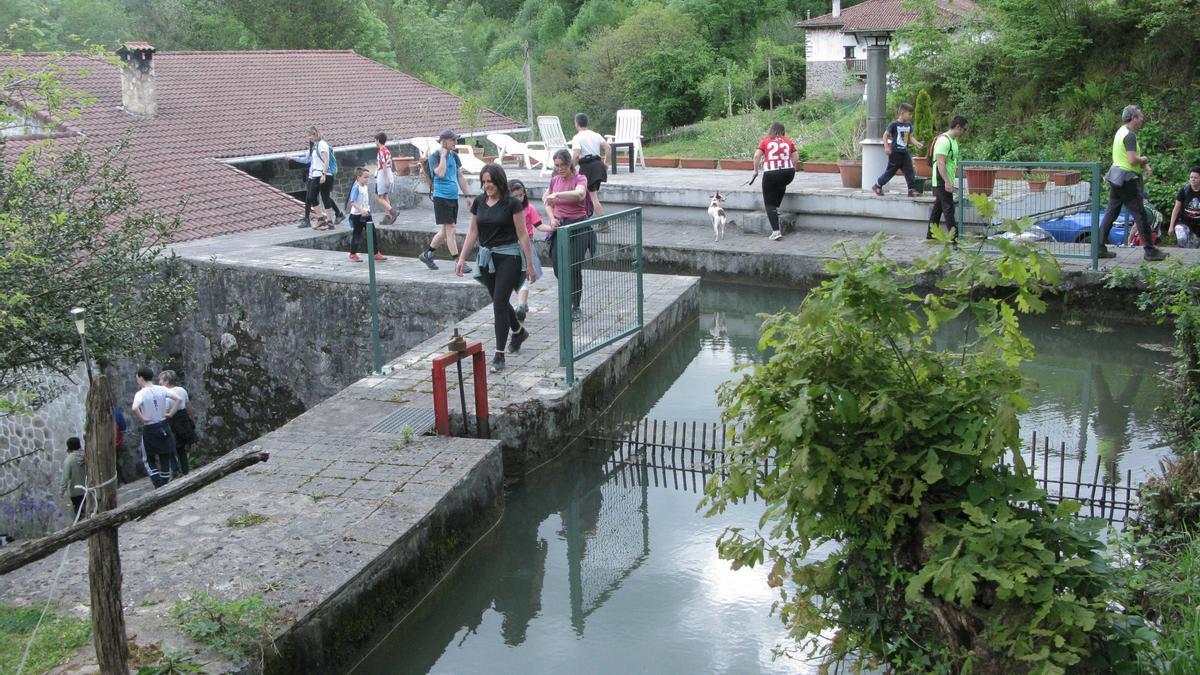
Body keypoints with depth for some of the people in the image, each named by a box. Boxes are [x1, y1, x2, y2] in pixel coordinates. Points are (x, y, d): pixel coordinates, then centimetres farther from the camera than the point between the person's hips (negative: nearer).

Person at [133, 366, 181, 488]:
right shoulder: (161, 389, -2)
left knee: (147, 459, 11)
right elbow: (179, 399, -8)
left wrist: (143, 419, -17)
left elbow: (135, 408, -32)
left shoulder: (140, 393, -14)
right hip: (163, 426, 4)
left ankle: (158, 486, 0)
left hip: (149, 429, -4)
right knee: (165, 458, 12)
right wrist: (170, 413, -1)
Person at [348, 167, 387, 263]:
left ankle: (376, 253, 9)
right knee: (357, 234, 3)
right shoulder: (356, 188, -16)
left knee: (373, 233, 4)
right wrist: (361, 210, -33)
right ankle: (353, 254, 16)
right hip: (357, 215, -7)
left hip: (366, 214, 7)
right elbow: (352, 202, -23)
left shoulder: (366, 187, 8)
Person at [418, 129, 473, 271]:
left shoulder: (454, 155, 12)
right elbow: (440, 173, -24)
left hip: (454, 197, 8)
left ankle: (426, 254, 27)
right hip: (441, 197, -8)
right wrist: (443, 155, -16)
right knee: (451, 230, -7)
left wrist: (466, 195, 19)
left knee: (445, 230, 13)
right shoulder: (434, 156, -8)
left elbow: (460, 176, 19)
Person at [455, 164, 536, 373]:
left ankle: (499, 355, -6)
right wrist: (462, 258, 5)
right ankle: (519, 332, 44)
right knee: (499, 301, 16)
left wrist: (529, 264, -9)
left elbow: (522, 235, -8)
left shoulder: (512, 203, -10)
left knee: (499, 303, -11)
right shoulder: (479, 202, 5)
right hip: (486, 257, 6)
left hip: (508, 256, -6)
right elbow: (473, 232, 11)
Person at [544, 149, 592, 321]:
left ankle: (576, 307, 10)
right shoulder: (554, 180, 8)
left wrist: (557, 194, -42)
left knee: (574, 269, -6)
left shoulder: (580, 179, -8)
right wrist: (552, 218, -2)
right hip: (559, 227, 4)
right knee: (559, 269, 3)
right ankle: (568, 301, 29)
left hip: (578, 227, -4)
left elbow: (580, 194, -31)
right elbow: (548, 203, 17)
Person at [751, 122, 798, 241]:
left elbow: (756, 156, -5)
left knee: (769, 203, 5)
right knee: (781, 185, 40)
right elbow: (795, 158, 10)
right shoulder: (788, 141, 12)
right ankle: (776, 208, 34)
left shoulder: (765, 141, 5)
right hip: (788, 172, 3)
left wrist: (756, 170, 7)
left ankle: (776, 231, -7)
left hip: (771, 173, -3)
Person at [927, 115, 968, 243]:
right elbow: (940, 163, -24)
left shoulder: (953, 140, 15)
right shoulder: (944, 140, -18)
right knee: (949, 209, -8)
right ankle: (954, 238, -7)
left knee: (938, 208, 15)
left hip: (945, 182, 10)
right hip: (942, 183, -10)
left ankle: (930, 236, 22)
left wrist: (950, 181, 24)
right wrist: (947, 181, -29)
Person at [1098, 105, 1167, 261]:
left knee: (1111, 213, 11)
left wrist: (1145, 166, 6)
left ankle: (1100, 247, 10)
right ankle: (1149, 251, 1)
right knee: (1140, 215, -3)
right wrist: (1144, 160, -6)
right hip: (1127, 180, -10)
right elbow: (1133, 160, -25)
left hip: (1116, 178, 10)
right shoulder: (1130, 135, -17)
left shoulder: (1121, 131, 14)